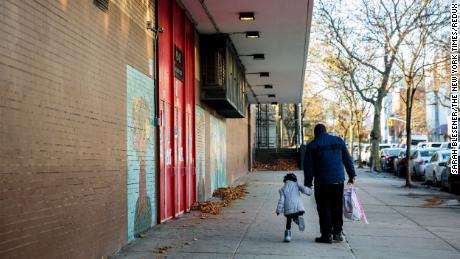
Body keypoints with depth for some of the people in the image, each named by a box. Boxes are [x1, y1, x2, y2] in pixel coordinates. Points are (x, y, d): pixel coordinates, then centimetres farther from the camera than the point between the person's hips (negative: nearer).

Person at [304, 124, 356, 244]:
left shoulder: (312, 146, -2)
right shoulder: (338, 141, 8)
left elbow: (308, 167, -3)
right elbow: (347, 159, 10)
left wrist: (308, 183, 2)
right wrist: (351, 174, 16)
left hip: (322, 182, -3)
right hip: (338, 180, 3)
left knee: (324, 208, 3)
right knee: (337, 207, 13)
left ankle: (327, 234, 3)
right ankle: (337, 233, 16)